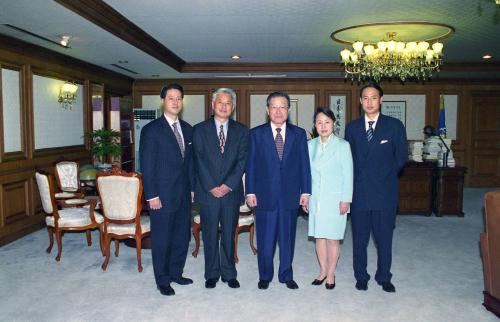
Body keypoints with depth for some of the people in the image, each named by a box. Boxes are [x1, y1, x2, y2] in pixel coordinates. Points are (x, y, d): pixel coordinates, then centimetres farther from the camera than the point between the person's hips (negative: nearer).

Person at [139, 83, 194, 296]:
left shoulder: (187, 129, 9)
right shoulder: (151, 130, -8)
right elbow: (147, 165, -11)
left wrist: (193, 187, 9)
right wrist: (152, 196, -14)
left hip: (184, 194, 6)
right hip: (162, 195, -6)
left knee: (182, 236, 14)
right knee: (162, 239, 6)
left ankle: (176, 273, 32)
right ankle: (162, 280, 23)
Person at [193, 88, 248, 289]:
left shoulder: (241, 131, 6)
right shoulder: (200, 129, 3)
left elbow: (242, 161, -1)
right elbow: (199, 161, -4)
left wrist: (228, 185, -12)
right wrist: (211, 187, -11)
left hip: (231, 192, 1)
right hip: (207, 192, -1)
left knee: (229, 235, 10)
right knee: (210, 235, 9)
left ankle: (229, 274, 24)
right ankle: (212, 274, 23)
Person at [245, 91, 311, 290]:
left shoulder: (299, 134, 6)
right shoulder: (256, 134, 2)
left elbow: (304, 164, 5)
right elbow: (250, 165, 1)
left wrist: (305, 192, 1)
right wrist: (250, 192, -4)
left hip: (290, 195, 1)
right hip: (265, 195, -1)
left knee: (287, 238, 12)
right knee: (265, 240, 7)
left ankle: (286, 275, 28)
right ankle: (265, 276, 25)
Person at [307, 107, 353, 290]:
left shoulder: (342, 145, -5)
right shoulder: (310, 145, 6)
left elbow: (348, 174, -6)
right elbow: (307, 172, 9)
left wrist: (345, 200, -9)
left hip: (335, 199, -3)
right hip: (316, 199, 4)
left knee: (332, 238, 3)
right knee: (319, 236, 10)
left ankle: (331, 274, 18)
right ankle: (323, 271, 25)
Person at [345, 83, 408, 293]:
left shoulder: (394, 126, 0)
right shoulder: (352, 127, 6)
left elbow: (401, 157, 5)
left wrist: (385, 175, 5)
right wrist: (360, 177, 5)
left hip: (385, 192, -1)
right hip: (359, 192, 2)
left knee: (384, 238, 8)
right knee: (359, 238, 10)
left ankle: (384, 278, 25)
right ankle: (361, 277, 25)